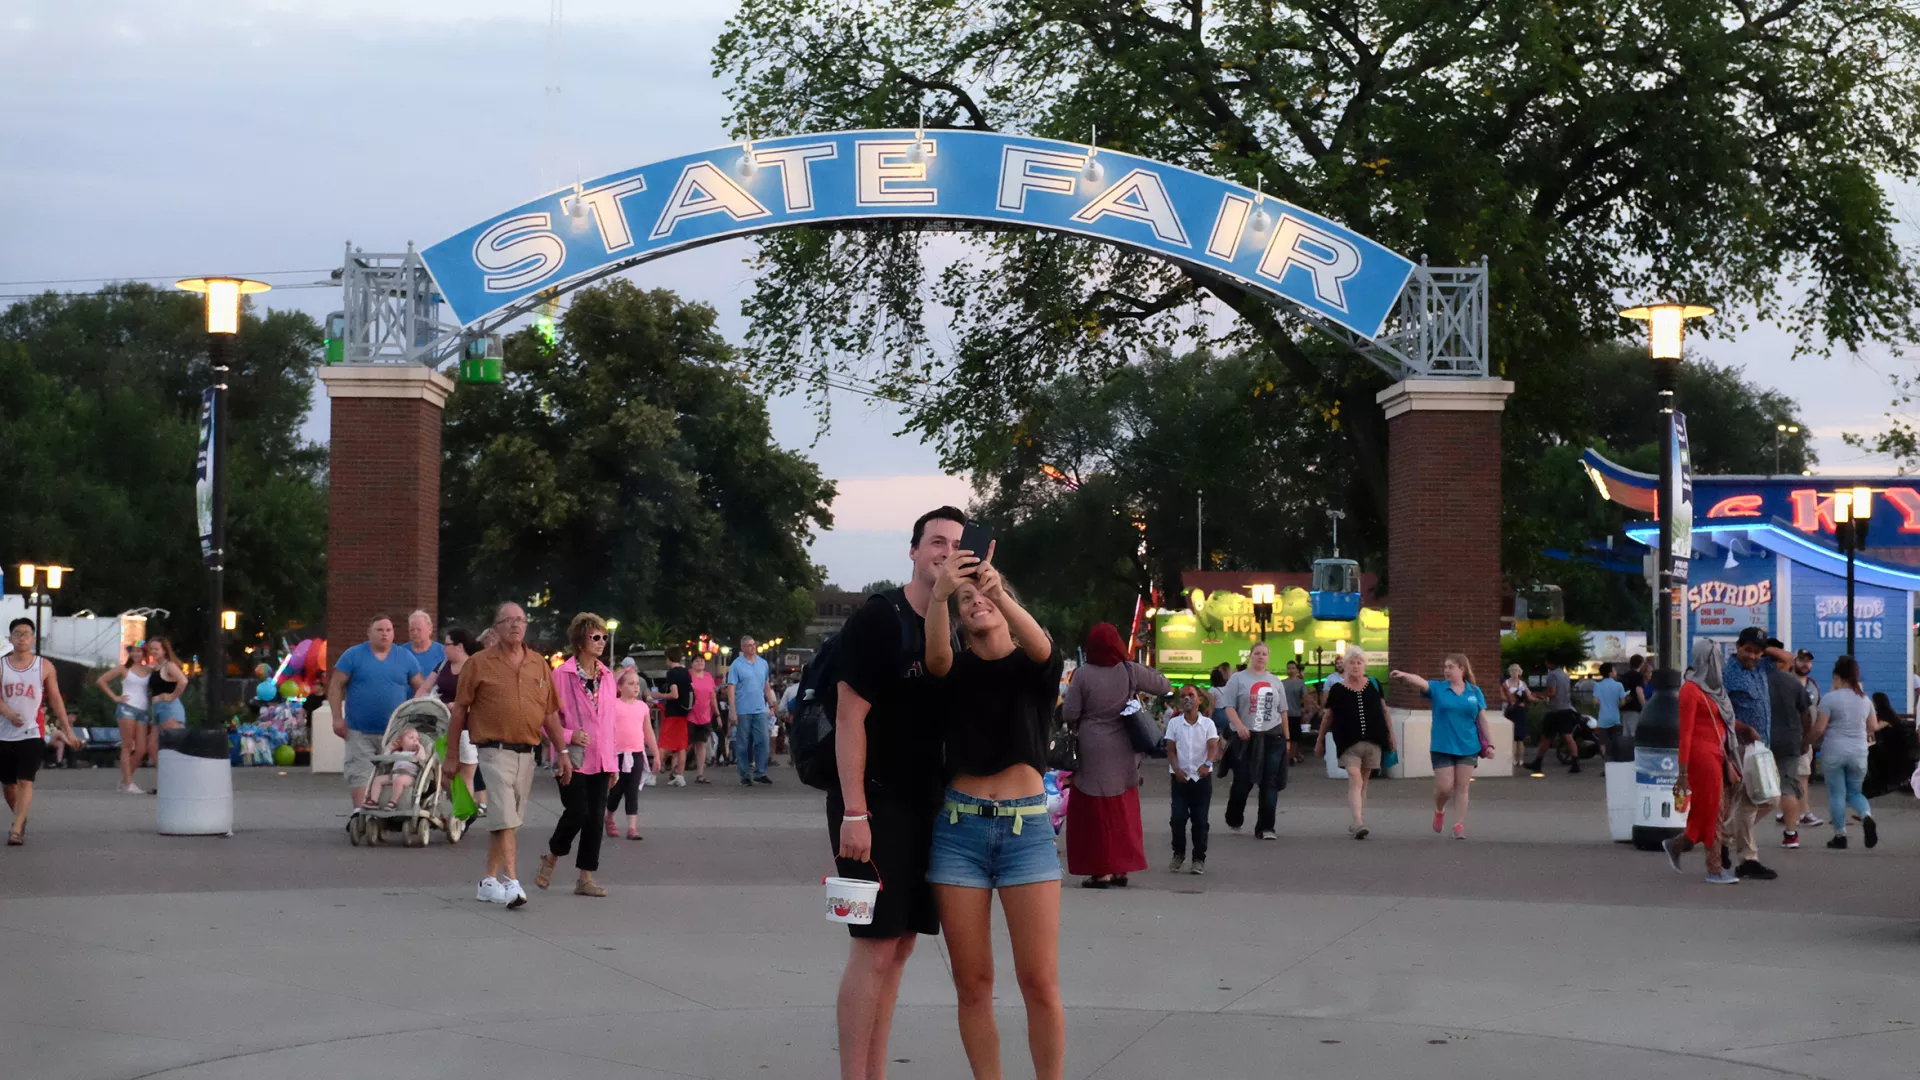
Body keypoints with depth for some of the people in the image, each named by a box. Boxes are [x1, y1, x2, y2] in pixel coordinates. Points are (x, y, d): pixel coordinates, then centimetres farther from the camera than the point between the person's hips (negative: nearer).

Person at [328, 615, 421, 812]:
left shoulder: (405, 657, 7)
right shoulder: (353, 655, 1)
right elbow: (336, 686, 1)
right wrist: (338, 718, -7)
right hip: (360, 731, -2)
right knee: (359, 774, -6)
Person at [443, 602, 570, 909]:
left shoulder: (539, 664, 12)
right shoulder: (479, 663, 0)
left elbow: (550, 713, 16)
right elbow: (459, 710, 2)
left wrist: (562, 752, 9)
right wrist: (450, 757, 1)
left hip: (527, 753, 5)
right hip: (494, 751, -5)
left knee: (507, 821, 12)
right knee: (504, 819, -14)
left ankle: (489, 881, 23)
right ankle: (511, 883, -18)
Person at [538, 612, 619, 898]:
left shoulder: (606, 676, 11)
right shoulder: (562, 674, -6)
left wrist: (613, 762, 13)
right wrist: (568, 736, -19)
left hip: (600, 760, 5)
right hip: (572, 759, -5)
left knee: (595, 818, 3)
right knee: (577, 812, -12)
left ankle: (586, 877, 10)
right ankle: (551, 858, 15)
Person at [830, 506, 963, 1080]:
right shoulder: (877, 618, -11)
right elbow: (850, 717, -15)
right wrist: (854, 812, -20)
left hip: (923, 805, 7)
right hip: (874, 803, -7)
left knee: (899, 946, 9)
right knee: (875, 948, -9)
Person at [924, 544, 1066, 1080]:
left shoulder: (1035, 667, 7)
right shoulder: (956, 670, 8)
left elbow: (1039, 645, -18)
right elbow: (934, 655, -16)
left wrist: (1000, 593, -37)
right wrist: (938, 595, -37)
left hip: (1026, 828, -1)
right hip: (959, 828, 1)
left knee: (1039, 982, -5)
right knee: (972, 982, 2)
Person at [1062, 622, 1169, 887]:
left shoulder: (1083, 674, -10)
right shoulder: (1130, 672, -3)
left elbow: (1069, 713, -8)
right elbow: (1163, 686, 9)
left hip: (1093, 751, -3)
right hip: (1123, 752, 3)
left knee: (1095, 812, 3)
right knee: (1122, 811, 14)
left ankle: (1101, 871, 1)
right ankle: (1122, 868, 18)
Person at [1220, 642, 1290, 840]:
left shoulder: (1275, 681, 15)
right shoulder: (1238, 679, 3)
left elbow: (1283, 711, 18)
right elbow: (1230, 707, -5)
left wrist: (1286, 737, 14)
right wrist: (1239, 725, -21)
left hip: (1272, 736, 3)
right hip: (1246, 736, -3)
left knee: (1270, 784, -2)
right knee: (1243, 781, -1)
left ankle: (1265, 828, 0)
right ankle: (1234, 820, 23)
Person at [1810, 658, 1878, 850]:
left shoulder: (1830, 698, -9)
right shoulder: (1865, 700, 7)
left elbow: (1819, 729, -12)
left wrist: (1809, 740, 7)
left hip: (1834, 752, -4)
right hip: (1859, 753, 4)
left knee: (1837, 794, 5)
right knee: (1854, 792, 15)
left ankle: (1840, 836, 9)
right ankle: (1867, 816, -14)